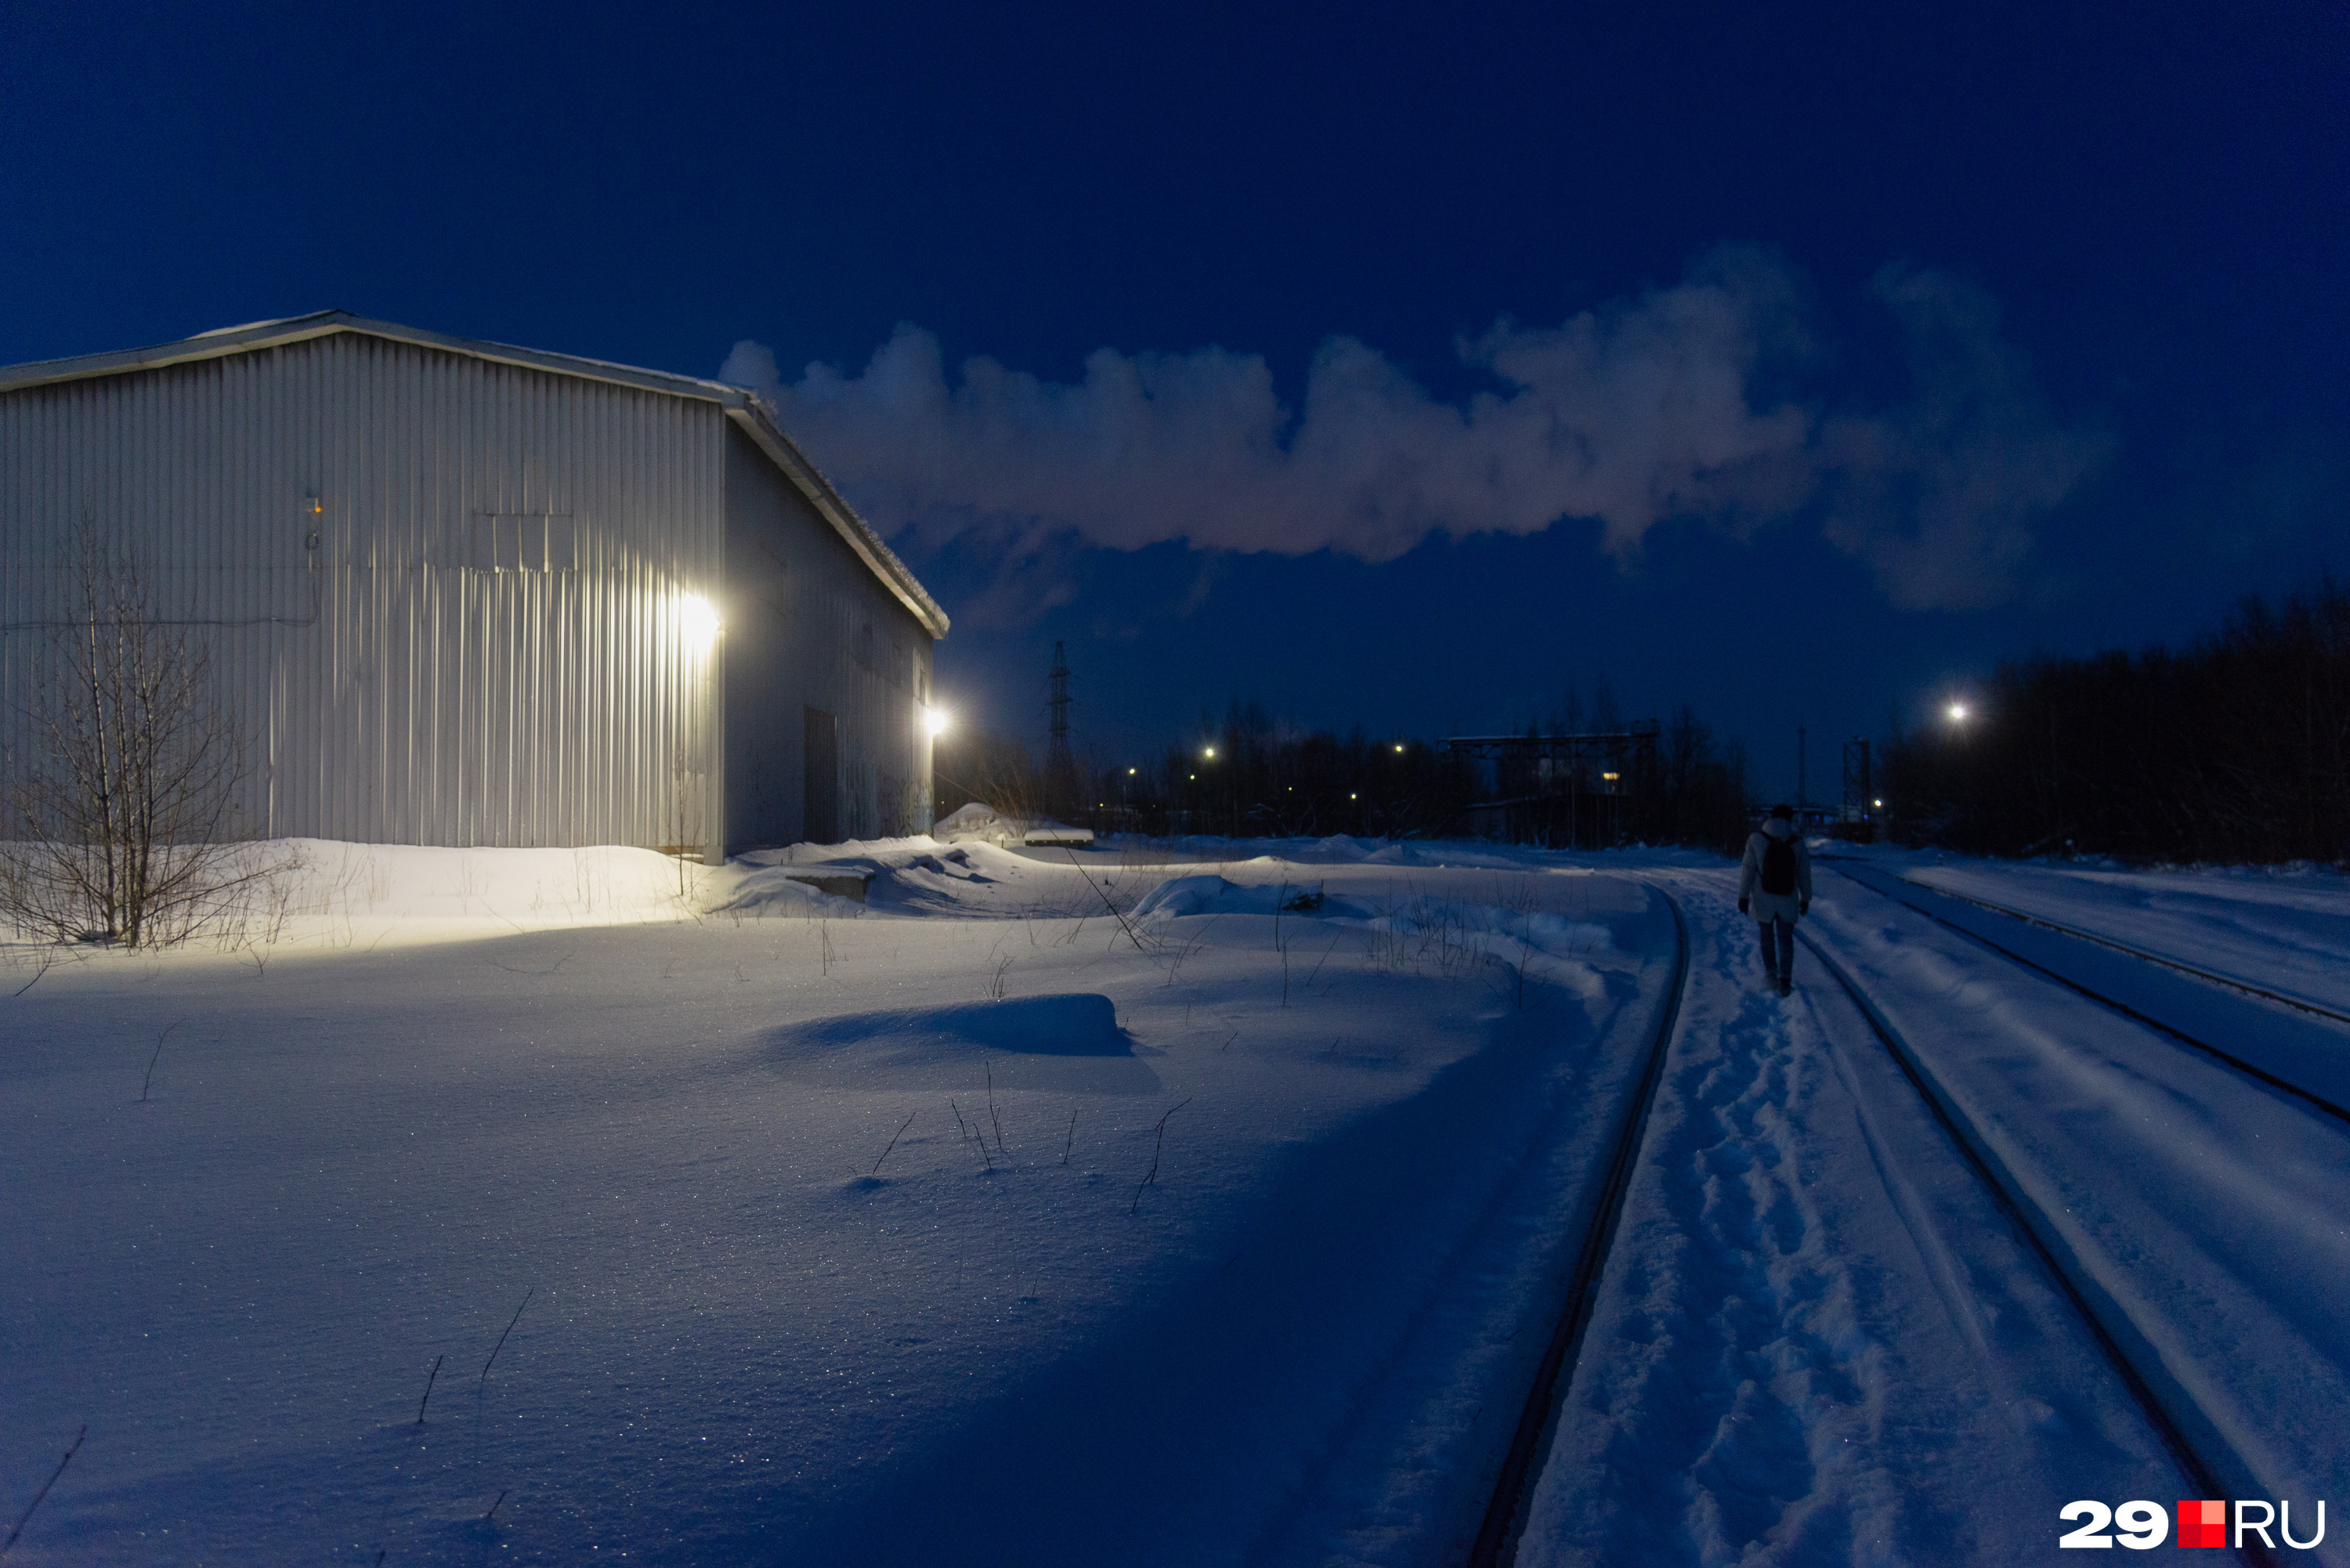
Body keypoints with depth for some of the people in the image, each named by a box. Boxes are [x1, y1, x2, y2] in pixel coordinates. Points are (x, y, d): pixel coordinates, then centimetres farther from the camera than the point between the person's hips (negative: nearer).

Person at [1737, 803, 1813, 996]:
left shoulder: (1756, 841, -11)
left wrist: (1743, 897, -4)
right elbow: (1804, 873, 2)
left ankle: (1771, 974, 23)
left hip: (1763, 900, -1)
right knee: (1785, 940, 9)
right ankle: (1785, 979, -3)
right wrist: (1805, 899, 14)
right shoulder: (1797, 843, -5)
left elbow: (1748, 870, -11)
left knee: (1767, 937, 19)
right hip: (1788, 901, 1)